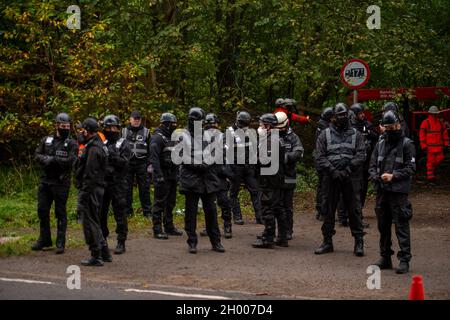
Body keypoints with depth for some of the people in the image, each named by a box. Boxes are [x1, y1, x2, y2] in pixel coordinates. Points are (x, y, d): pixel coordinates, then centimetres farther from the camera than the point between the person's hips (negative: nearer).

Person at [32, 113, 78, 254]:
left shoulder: (72, 144, -3)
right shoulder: (46, 140, 10)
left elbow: (71, 161, -16)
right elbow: (37, 155, 6)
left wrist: (52, 159, -17)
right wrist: (46, 160, -15)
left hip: (61, 183, -5)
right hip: (45, 180, 5)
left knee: (61, 213, 0)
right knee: (42, 210, 9)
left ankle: (60, 242, 5)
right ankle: (44, 239, 22)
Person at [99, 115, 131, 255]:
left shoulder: (123, 145, -1)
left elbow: (125, 164, -10)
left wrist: (113, 156, -20)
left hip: (118, 183, -4)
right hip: (102, 182, 4)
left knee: (120, 214, -3)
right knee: (100, 213, 8)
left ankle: (121, 243, 2)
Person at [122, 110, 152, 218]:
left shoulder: (146, 132, 9)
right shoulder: (124, 131, 10)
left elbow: (150, 150, 8)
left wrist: (149, 164, 0)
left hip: (142, 164, -1)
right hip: (127, 163, 1)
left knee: (144, 188, -2)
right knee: (127, 188, 2)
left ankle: (147, 211, 3)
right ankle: (127, 211, 10)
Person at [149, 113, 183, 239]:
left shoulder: (172, 137, 17)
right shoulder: (157, 137, -11)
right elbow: (154, 157, -19)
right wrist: (158, 175, -25)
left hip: (172, 175, 9)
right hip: (162, 175, -9)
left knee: (171, 202, 14)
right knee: (160, 203, -6)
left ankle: (169, 227, 24)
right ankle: (157, 230, -4)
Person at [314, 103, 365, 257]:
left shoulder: (356, 134, 9)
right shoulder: (325, 135, 8)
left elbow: (361, 155, 0)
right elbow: (319, 157, 0)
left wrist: (348, 170, -12)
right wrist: (332, 171, -12)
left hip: (350, 178, 0)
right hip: (331, 179, 1)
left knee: (353, 210, 0)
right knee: (329, 210, 5)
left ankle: (359, 242, 6)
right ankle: (327, 241, 13)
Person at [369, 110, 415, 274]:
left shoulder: (407, 144, -2)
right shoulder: (380, 144, 14)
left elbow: (411, 168, -7)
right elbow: (372, 165, 14)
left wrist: (393, 176, -17)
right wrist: (376, 176, -6)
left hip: (399, 191, -6)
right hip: (382, 191, 6)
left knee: (401, 226, -8)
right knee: (383, 225, 12)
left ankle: (404, 259, -6)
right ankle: (385, 258, 22)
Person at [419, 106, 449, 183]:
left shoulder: (440, 123, 13)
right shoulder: (425, 122, -3)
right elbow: (421, 134, -6)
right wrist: (423, 145, -11)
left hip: (439, 146, 5)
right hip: (430, 146, -5)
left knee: (440, 158, 2)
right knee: (430, 160, -4)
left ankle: (432, 169, 27)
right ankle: (430, 176, 0)